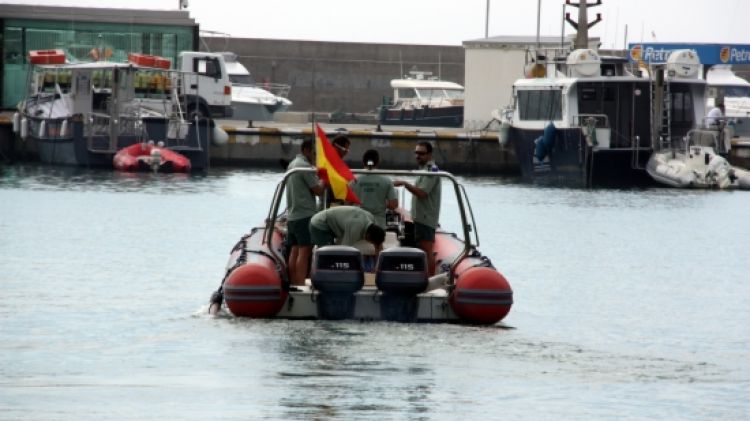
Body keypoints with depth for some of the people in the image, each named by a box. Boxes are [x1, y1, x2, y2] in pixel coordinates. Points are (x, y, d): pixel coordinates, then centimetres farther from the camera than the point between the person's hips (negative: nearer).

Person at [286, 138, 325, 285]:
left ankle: (293, 284, 9)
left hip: (292, 215, 9)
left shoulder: (292, 164, 17)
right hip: (305, 215, -9)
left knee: (295, 251, 9)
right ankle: (300, 284, -14)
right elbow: (318, 190, -12)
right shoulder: (306, 166, -13)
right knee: (305, 251, -10)